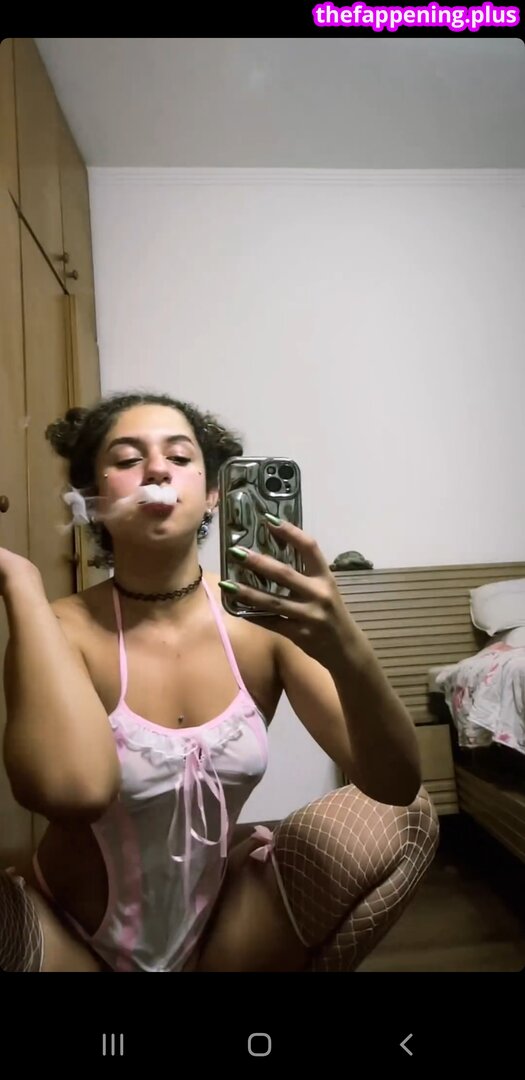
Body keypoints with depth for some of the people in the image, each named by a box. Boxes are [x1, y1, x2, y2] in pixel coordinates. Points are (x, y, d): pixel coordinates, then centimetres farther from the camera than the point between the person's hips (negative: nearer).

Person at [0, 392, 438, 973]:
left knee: (407, 818, -14)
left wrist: (348, 650, -40)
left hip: (222, 915, 3)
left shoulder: (266, 618, -14)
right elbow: (72, 788, -38)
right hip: (76, 933, -2)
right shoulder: (61, 630, -18)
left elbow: (396, 784, -20)